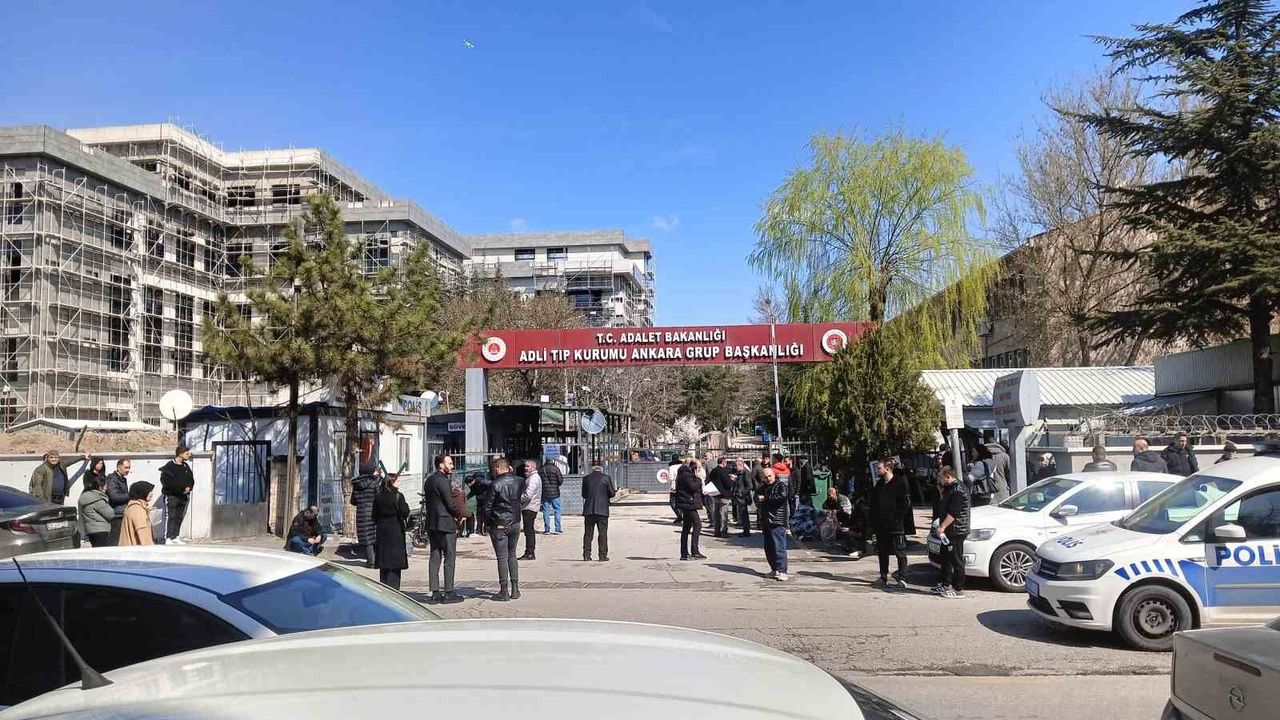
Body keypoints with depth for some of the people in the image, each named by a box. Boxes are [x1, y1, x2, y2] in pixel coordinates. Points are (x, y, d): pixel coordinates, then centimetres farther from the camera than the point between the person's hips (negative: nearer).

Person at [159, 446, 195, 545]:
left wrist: (189, 487, -4)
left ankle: (175, 537, 19)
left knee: (179, 517, 11)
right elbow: (165, 481, -16)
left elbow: (191, 479, 18)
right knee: (170, 517, -8)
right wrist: (181, 487, -20)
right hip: (171, 496, -7)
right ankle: (168, 539, -7)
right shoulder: (169, 466, -9)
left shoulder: (186, 466, 12)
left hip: (184, 496, 7)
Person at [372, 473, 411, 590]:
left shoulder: (378, 496, 5)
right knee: (395, 563, -1)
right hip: (396, 531, -6)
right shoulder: (398, 496, -12)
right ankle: (393, 588, -4)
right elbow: (404, 512, -15)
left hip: (382, 531, 6)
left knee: (383, 563, 12)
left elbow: (374, 514, 8)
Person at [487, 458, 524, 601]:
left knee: (502, 557, 1)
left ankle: (504, 591, 2)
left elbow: (489, 506, -8)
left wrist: (487, 523, 3)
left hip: (499, 525, -5)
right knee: (512, 555, 16)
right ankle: (515, 589, 15)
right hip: (515, 523, 5)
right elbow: (522, 502, 9)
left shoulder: (496, 484, -14)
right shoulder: (518, 481, -1)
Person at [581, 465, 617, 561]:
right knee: (603, 533, 2)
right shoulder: (606, 478, -1)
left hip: (589, 510, 2)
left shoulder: (586, 478, 6)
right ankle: (603, 556, 1)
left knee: (588, 533, 8)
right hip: (602, 510, -2)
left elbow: (584, 494, 9)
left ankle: (586, 555, 7)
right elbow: (612, 493, 0)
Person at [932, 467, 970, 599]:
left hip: (956, 532, -10)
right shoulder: (949, 489, 15)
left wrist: (942, 527, -22)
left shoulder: (958, 490, -17)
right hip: (949, 531, 10)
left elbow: (953, 513, -22)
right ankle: (946, 584, 27)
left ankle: (958, 589, 1)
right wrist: (941, 492, 10)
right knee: (946, 558, 17)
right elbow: (943, 506, 20)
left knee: (956, 561, -4)